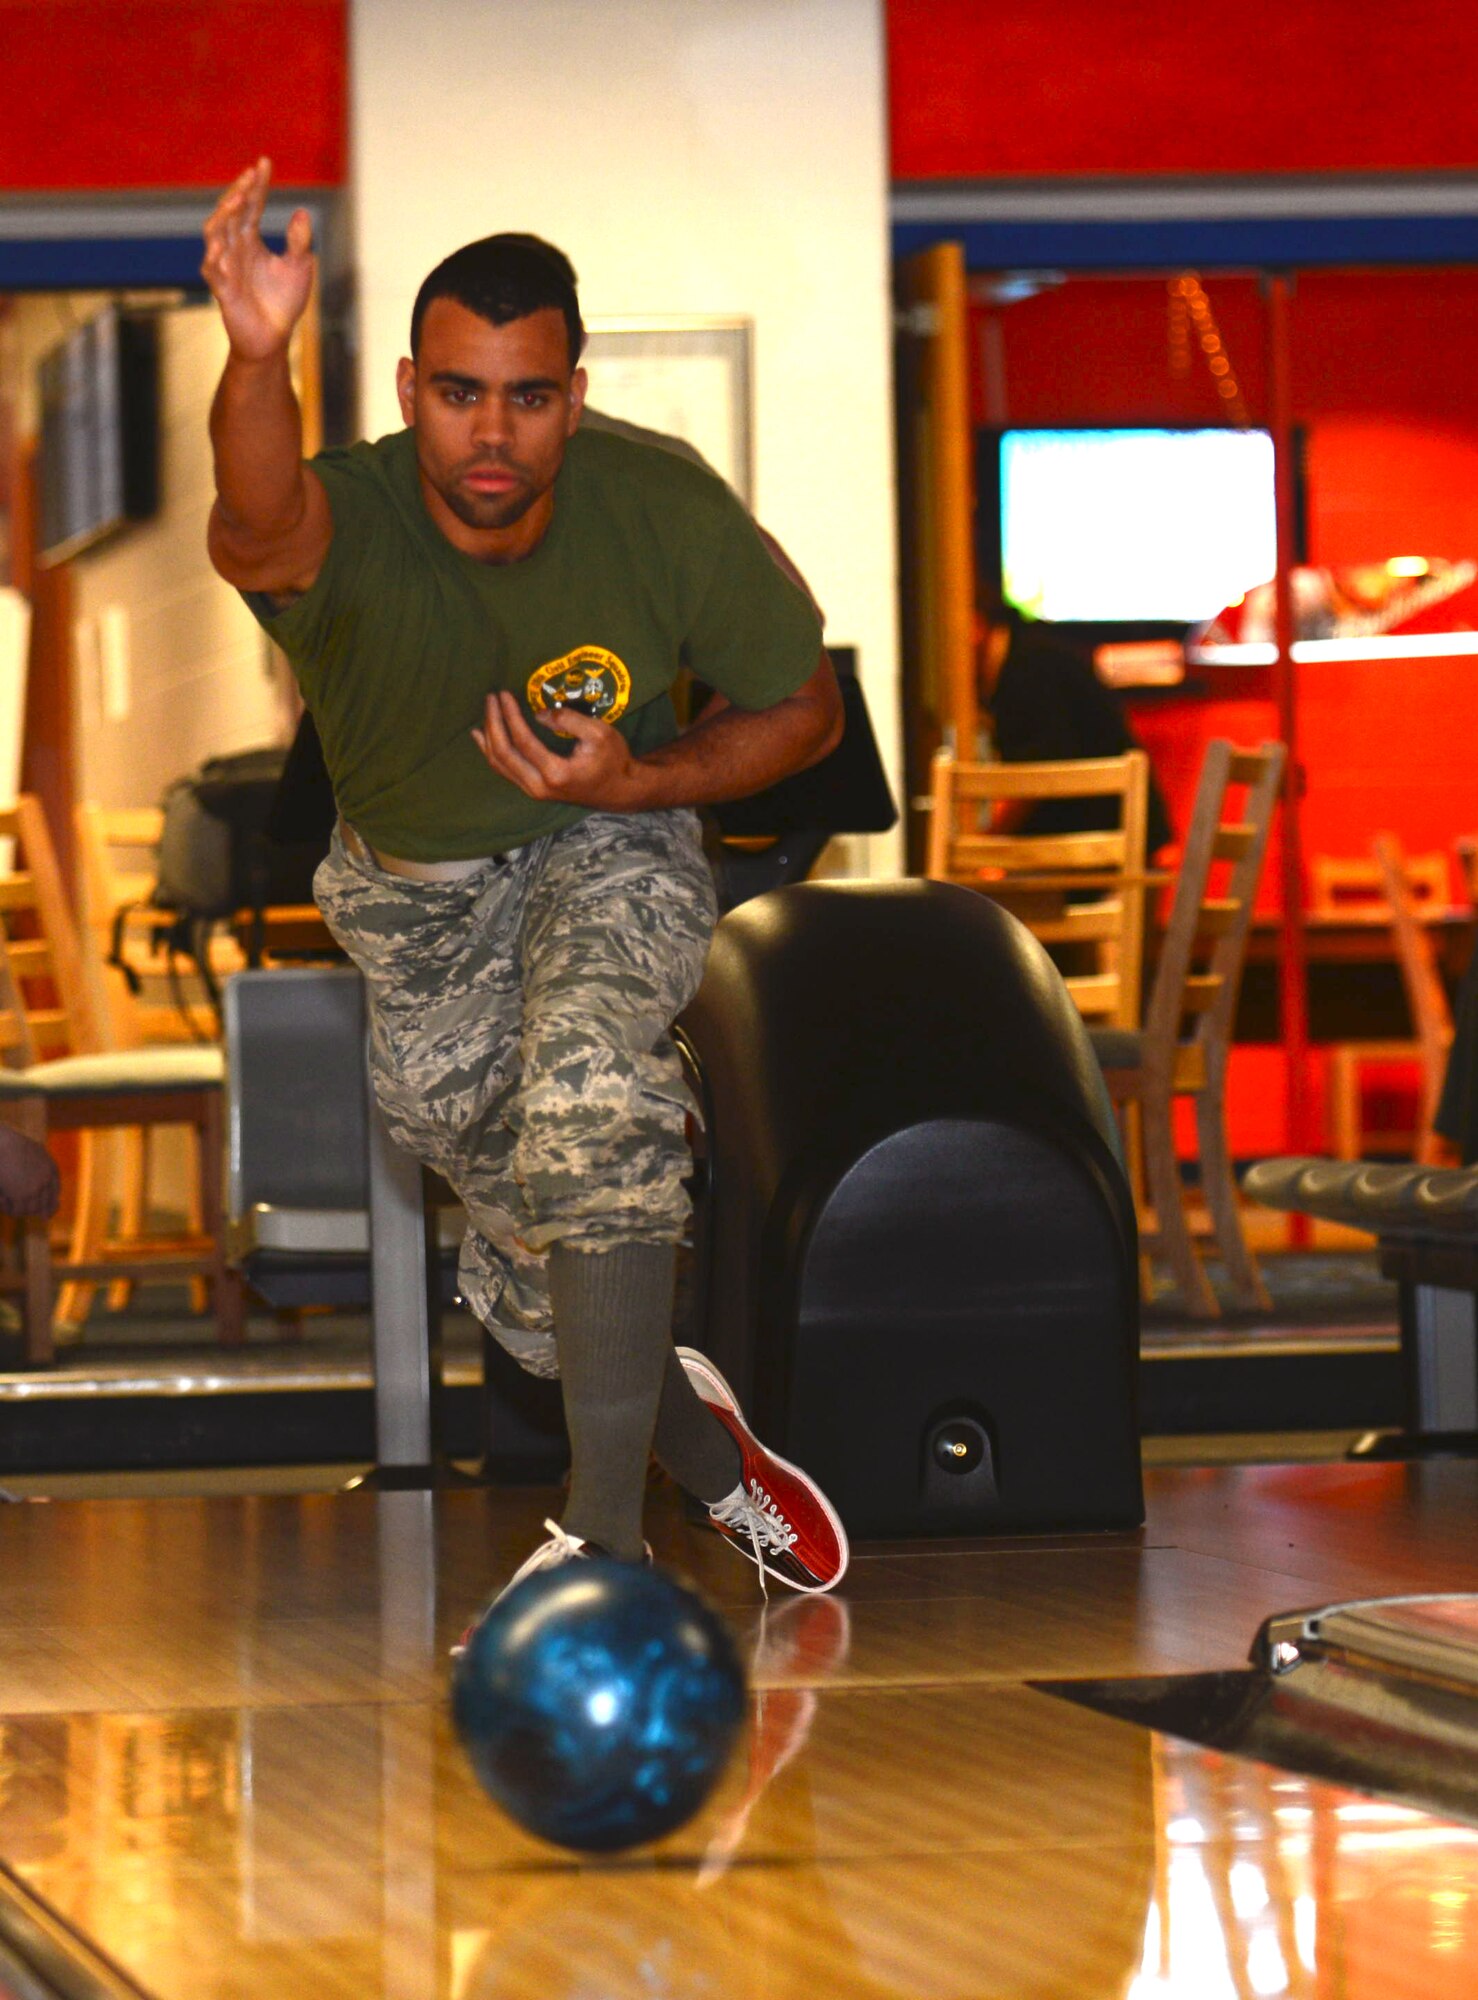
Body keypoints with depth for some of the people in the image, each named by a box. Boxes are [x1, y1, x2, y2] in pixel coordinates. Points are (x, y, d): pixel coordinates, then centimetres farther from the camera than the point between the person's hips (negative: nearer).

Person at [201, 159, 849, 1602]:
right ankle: (703, 1450, 42)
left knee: (590, 1090, -33)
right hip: (418, 894, 2)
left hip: (611, 849, -2)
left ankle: (603, 1528, -32)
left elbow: (802, 707, -8)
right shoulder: (347, 524, -31)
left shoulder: (666, 511, -25)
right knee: (531, 1264, 11)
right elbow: (258, 527, -59)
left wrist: (636, 783, -25)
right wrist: (256, 360, -80)